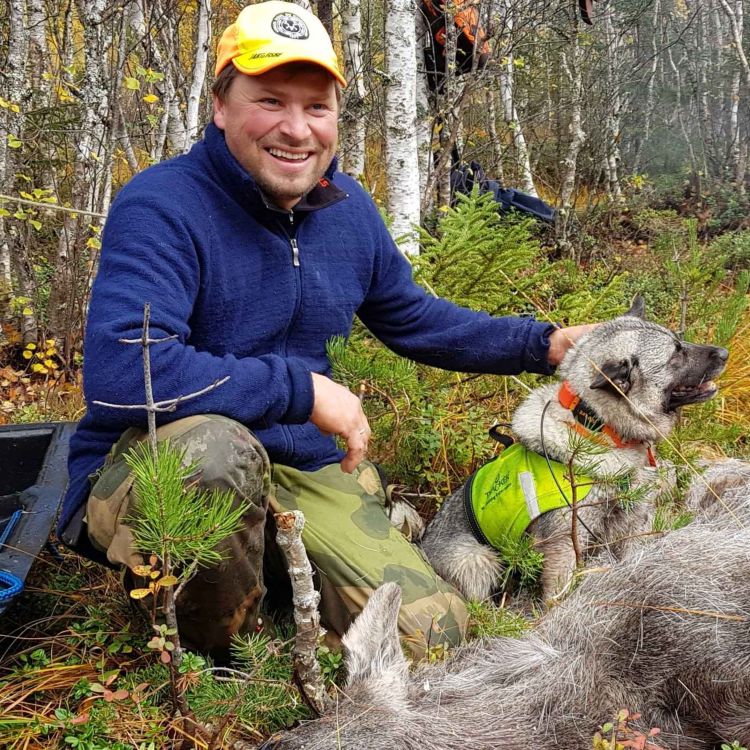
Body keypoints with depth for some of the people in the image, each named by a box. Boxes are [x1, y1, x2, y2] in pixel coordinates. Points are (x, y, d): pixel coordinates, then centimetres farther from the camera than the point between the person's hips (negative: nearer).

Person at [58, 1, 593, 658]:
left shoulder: (347, 208, 3)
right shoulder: (161, 208, -20)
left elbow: (414, 319, 19)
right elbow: (120, 373, -34)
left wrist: (544, 344, 12)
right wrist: (303, 390, -27)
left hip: (306, 472, 6)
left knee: (433, 632, -5)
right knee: (213, 445, -41)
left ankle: (276, 574, 21)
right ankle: (215, 649, -11)